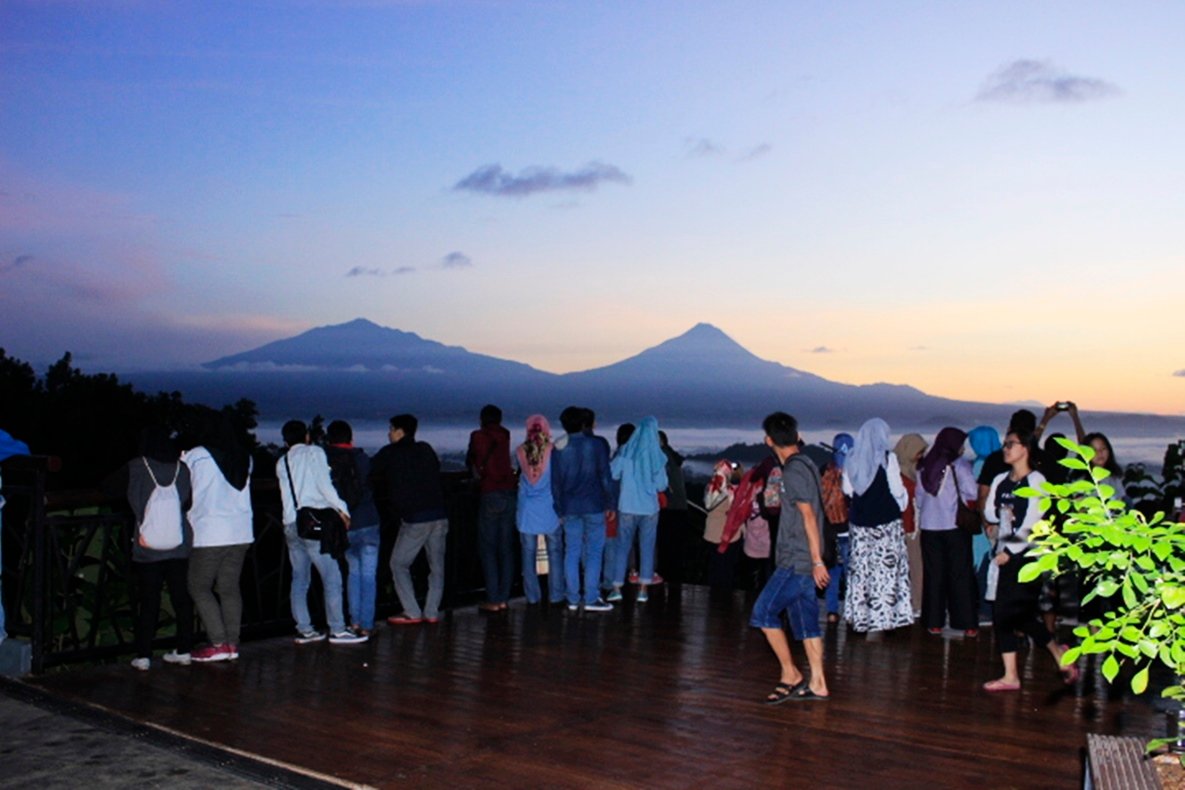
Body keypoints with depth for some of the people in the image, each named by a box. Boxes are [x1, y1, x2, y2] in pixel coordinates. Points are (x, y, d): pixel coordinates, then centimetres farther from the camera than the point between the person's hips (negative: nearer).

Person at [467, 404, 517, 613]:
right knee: (506, 548, 8)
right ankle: (504, 598, 10)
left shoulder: (478, 436, -3)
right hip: (510, 494, 4)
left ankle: (493, 600, -2)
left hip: (490, 496, -4)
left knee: (487, 549, 1)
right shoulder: (505, 435, 8)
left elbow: (470, 461, 7)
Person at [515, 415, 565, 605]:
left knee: (528, 553, 8)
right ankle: (555, 594, 8)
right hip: (549, 509, -2)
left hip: (527, 510, 2)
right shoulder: (553, 450, -8)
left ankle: (532, 595, 11)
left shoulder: (520, 451, -3)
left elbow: (520, 476, 10)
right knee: (555, 552, 7)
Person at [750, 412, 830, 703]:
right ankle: (817, 685, 13)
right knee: (805, 619, 10)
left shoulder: (793, 471, -15)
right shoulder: (807, 465, 13)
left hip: (796, 561, -9)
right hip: (803, 559, 9)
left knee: (764, 613, -4)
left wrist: (817, 560, -19)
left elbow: (809, 517, -19)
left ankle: (790, 676, 3)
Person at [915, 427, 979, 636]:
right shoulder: (959, 464, -7)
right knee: (960, 575, 3)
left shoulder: (924, 466, 7)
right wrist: (957, 495, 5)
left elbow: (919, 498, 10)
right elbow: (972, 493, -13)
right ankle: (966, 624, 3)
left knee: (933, 575, 9)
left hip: (929, 527, 4)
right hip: (955, 526, -4)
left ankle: (934, 622, 11)